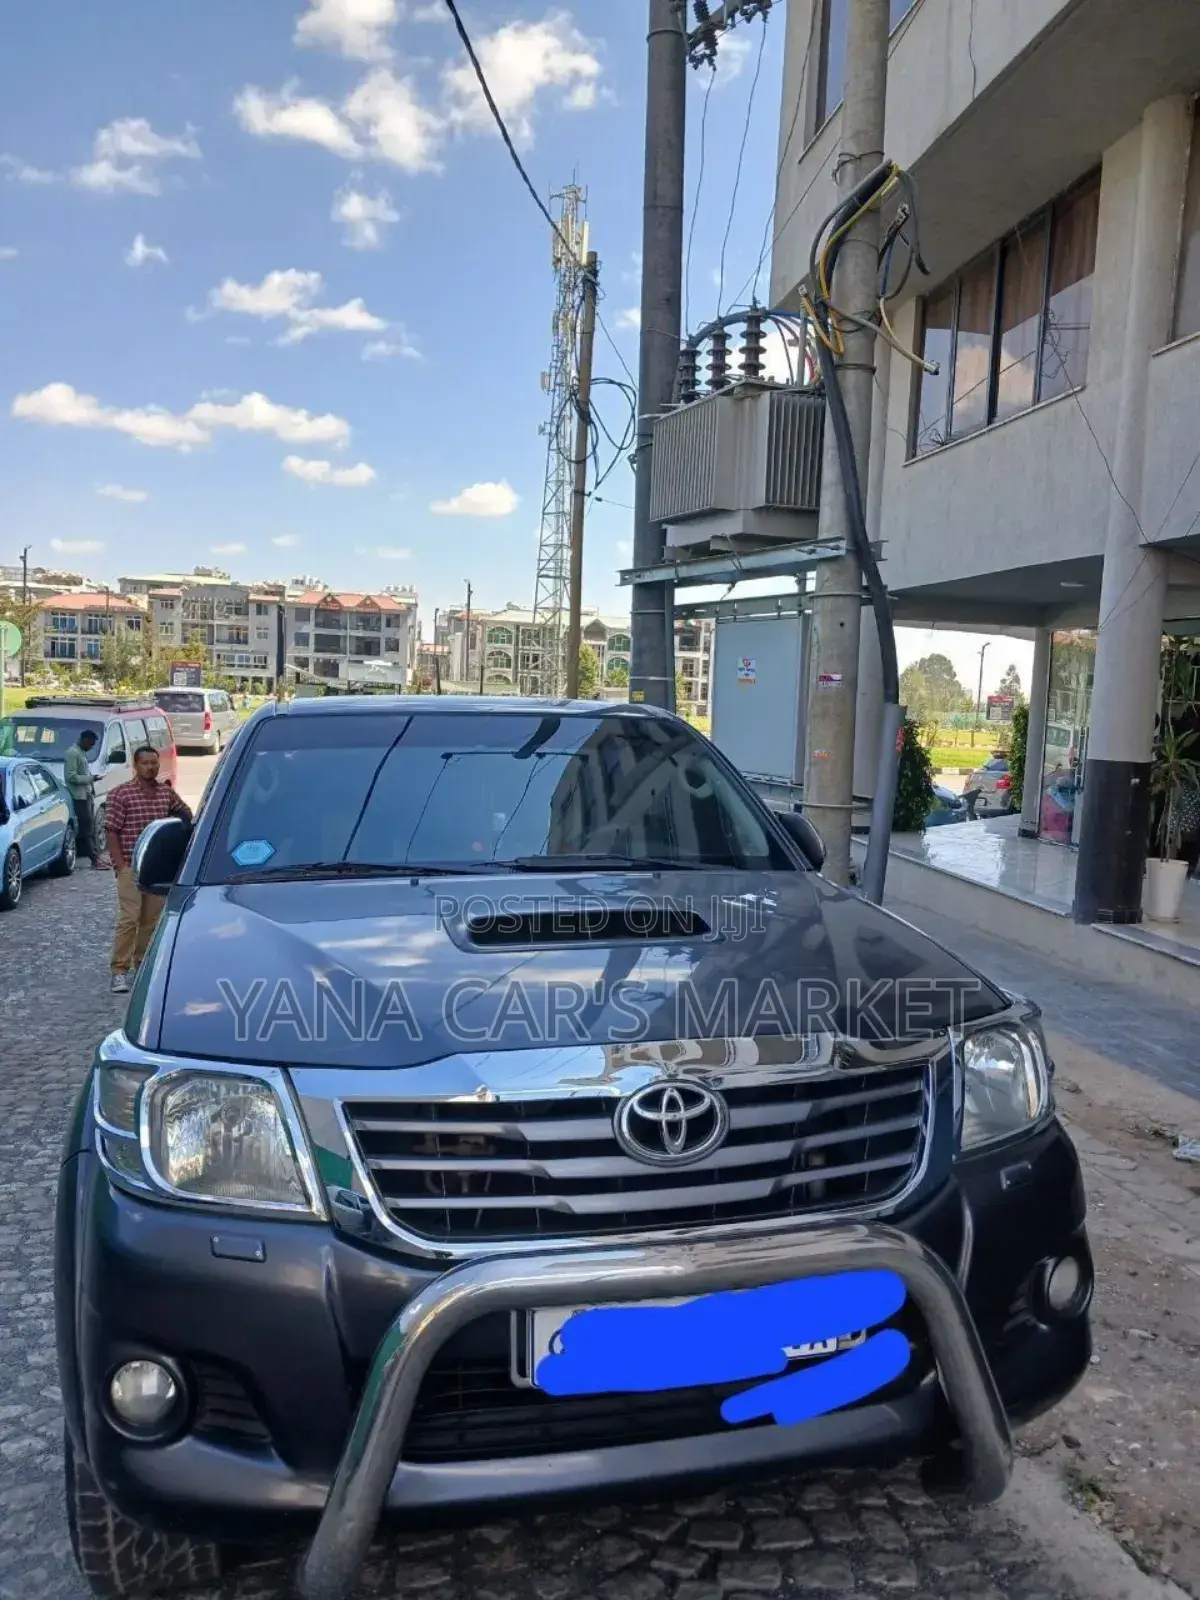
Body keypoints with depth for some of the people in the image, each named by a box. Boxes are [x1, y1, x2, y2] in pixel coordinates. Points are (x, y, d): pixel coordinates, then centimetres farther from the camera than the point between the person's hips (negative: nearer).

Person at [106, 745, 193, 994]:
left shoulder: (167, 793, 7)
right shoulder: (121, 794, -6)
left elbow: (185, 814, 24)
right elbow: (112, 832, -7)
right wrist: (120, 865, -12)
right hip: (131, 867, -5)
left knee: (151, 920, 10)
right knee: (129, 919, -9)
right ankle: (120, 970, -4)